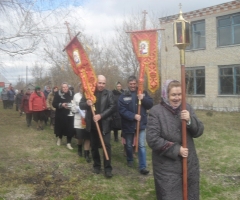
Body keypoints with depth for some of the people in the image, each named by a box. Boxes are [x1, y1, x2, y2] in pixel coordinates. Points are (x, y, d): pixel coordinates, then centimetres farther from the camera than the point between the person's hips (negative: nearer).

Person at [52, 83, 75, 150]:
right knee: (60, 127, 10)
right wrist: (61, 105, -22)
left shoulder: (71, 94, 2)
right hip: (60, 115, -1)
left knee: (70, 129, -3)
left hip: (69, 114, 1)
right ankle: (59, 138, 39)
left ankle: (68, 143, 7)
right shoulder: (57, 94, -4)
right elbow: (54, 104, -8)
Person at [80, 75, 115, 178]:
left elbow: (112, 107, -9)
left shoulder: (108, 93, -2)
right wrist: (86, 103, -22)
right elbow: (81, 105, 2)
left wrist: (101, 115, -19)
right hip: (92, 124, 2)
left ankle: (108, 168, 3)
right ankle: (96, 165, 27)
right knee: (94, 146, 12)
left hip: (104, 124, -2)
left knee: (106, 145, -5)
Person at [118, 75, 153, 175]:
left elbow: (151, 104, -2)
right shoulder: (123, 96, -5)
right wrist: (133, 116, -25)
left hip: (141, 124, 0)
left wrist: (143, 99, -20)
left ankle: (142, 167, 3)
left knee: (142, 146, -2)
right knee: (129, 145, 17)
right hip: (128, 125, 0)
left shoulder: (143, 93, 2)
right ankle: (130, 160, 41)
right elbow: (122, 110, -14)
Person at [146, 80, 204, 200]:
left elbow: (199, 132, 1)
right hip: (167, 168, -5)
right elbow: (152, 139, -17)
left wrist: (190, 120, -19)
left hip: (189, 165, 5)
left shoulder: (187, 108, 3)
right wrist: (176, 150, -19)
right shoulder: (156, 111, -12)